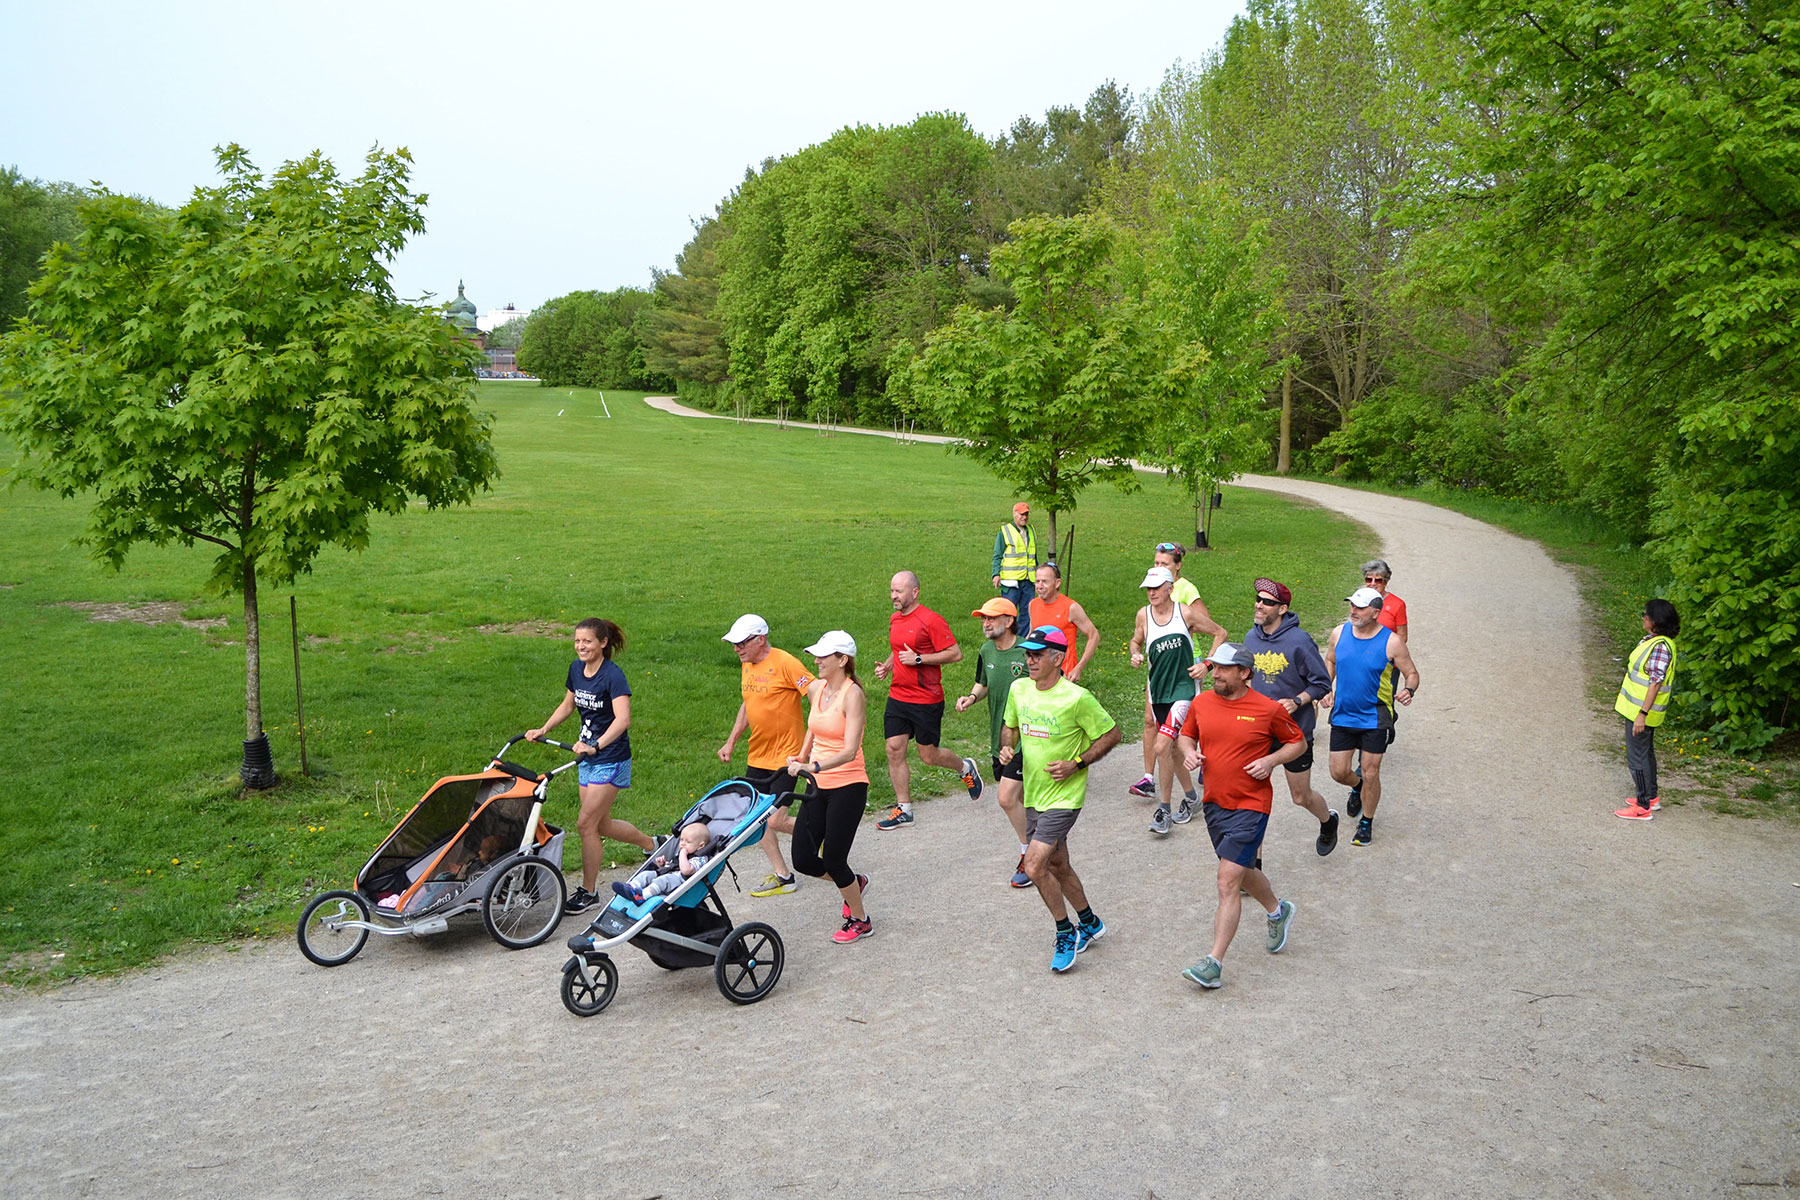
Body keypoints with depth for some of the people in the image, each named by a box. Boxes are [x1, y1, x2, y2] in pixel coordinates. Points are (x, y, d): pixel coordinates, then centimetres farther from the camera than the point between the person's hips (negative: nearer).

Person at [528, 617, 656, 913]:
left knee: (586, 824, -6)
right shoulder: (577, 668, 3)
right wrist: (543, 730, 6)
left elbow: (623, 718, -32)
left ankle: (587, 892, 9)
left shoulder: (613, 675, -20)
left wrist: (596, 745, -43)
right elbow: (568, 704, 19)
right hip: (587, 758, 8)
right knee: (602, 825, 15)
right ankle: (653, 845, 38)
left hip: (611, 760, -8)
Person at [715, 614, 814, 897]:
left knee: (776, 820, -10)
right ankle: (781, 876, 17)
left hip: (785, 756, -8)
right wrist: (731, 742, 17)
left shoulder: (785, 663, -16)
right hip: (757, 755, 8)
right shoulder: (747, 665, 9)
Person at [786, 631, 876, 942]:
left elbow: (850, 751, -25)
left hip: (848, 786, -7)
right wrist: (801, 758, 22)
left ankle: (860, 921, 21)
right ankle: (854, 882, 34)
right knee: (803, 861, 5)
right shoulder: (816, 689, 5)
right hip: (818, 787, 7)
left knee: (833, 860, -3)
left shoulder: (853, 695, -17)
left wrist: (814, 766, -36)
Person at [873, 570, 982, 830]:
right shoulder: (895, 620, 10)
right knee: (894, 750, 1)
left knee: (928, 755, 3)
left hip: (926, 701, -7)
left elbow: (956, 654, -15)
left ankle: (966, 767, 33)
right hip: (897, 698, 7)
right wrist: (886, 665, 6)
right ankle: (904, 810, 10)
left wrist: (918, 659, -20)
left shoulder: (931, 620, -15)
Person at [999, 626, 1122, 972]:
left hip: (1063, 797, -7)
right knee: (1058, 867, 18)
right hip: (1033, 796, 7)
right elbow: (1010, 726, 18)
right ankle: (1089, 924, 40)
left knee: (1035, 866, -15)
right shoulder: (1019, 690, 0)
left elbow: (1111, 734, -9)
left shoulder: (1077, 698, -19)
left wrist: (1076, 765, -16)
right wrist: (1007, 748, -4)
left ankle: (1066, 933, 6)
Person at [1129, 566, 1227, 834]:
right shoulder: (1143, 615, 2)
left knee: (1161, 747, -17)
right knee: (1172, 748, 14)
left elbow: (1220, 633, 5)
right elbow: (1136, 640, 20)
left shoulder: (1187, 613, -8)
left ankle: (1164, 809, -5)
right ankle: (1190, 796, 36)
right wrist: (1136, 655, -2)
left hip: (1184, 689, -5)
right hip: (1158, 690, 5)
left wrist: (1207, 664, -3)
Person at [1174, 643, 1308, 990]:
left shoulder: (1268, 709, -10)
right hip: (1215, 803, 6)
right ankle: (1277, 912, 53)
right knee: (1243, 870, 23)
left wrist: (1271, 760, -13)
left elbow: (1298, 742, 3)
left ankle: (1214, 963, -8)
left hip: (1251, 805, -6)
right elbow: (1187, 735, 17)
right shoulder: (1201, 703, 1)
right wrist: (1188, 751, -5)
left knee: (1228, 882, -12)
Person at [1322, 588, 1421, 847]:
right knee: (1338, 772, 7)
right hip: (1342, 715, 3)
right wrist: (1327, 689, 1)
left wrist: (1409, 690, -26)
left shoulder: (1391, 642, -13)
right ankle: (1357, 786, 43)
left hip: (1374, 718, -3)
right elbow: (1330, 661, 16)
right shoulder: (1340, 633, -2)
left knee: (1370, 774, 1)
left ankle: (1366, 822, 24)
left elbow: (1412, 673, -3)